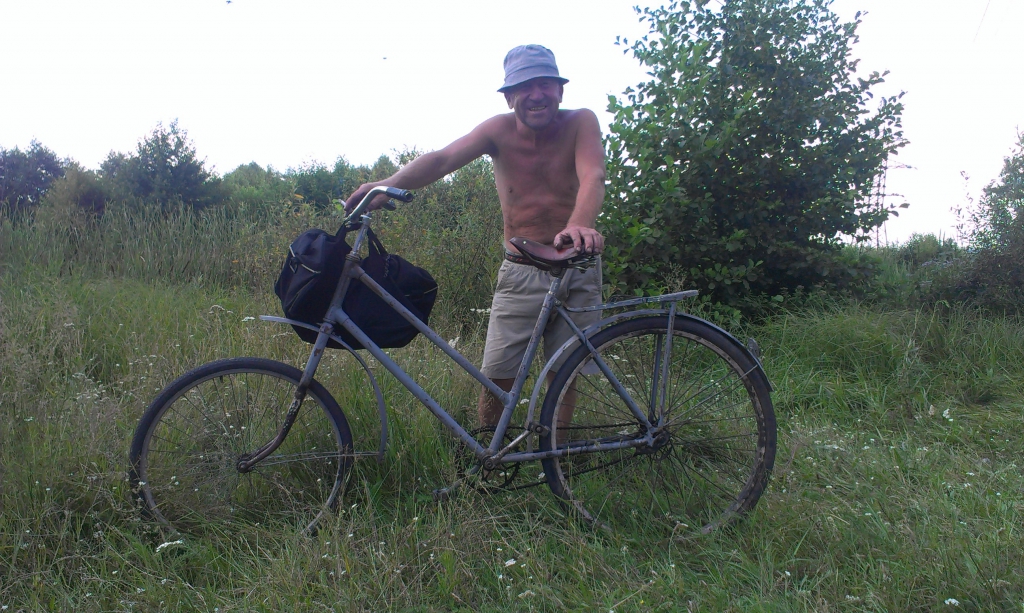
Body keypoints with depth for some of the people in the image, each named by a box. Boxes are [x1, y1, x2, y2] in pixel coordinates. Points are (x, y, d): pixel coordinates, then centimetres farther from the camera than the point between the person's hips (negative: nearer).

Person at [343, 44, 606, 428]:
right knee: (497, 379, -3)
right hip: (520, 275, 1)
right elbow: (444, 158, -22)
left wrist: (580, 224, -48)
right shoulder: (500, 130, -5)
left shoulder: (581, 123, -7)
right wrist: (390, 184, -41)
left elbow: (593, 176, -26)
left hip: (578, 270, 0)